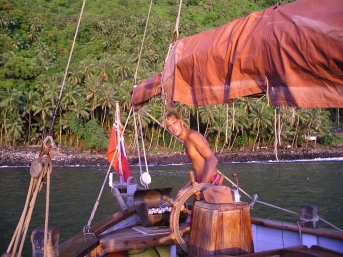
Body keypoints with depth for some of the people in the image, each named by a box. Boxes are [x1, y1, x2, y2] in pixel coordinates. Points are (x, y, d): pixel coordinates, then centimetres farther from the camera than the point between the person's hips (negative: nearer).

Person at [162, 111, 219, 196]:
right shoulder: (185, 141, 14)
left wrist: (202, 186, -28)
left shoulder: (192, 135, -14)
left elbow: (213, 160, -24)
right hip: (201, 181, 9)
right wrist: (187, 186, 14)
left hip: (210, 181, -9)